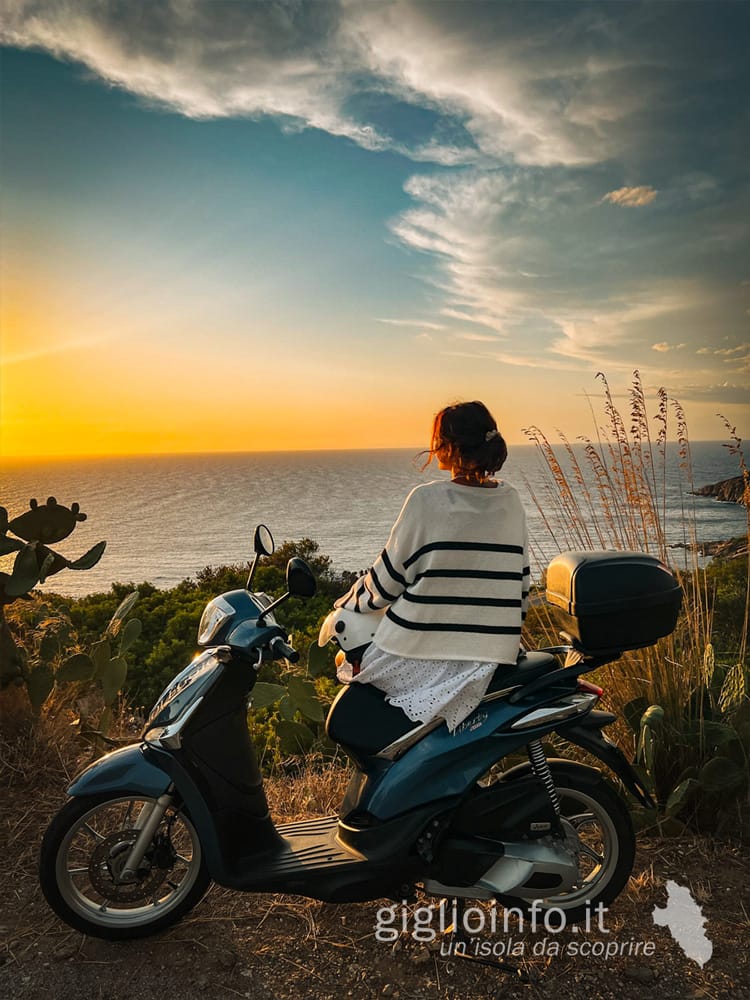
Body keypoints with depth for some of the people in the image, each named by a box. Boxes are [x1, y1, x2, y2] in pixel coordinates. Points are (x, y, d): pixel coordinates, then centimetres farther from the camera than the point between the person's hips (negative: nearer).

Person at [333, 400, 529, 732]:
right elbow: (520, 582, 9)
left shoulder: (426, 500, -15)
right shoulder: (511, 502, 1)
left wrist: (346, 603, 11)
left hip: (420, 652, -6)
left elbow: (389, 576, -7)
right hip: (490, 655, 6)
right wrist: (507, 636, 24)